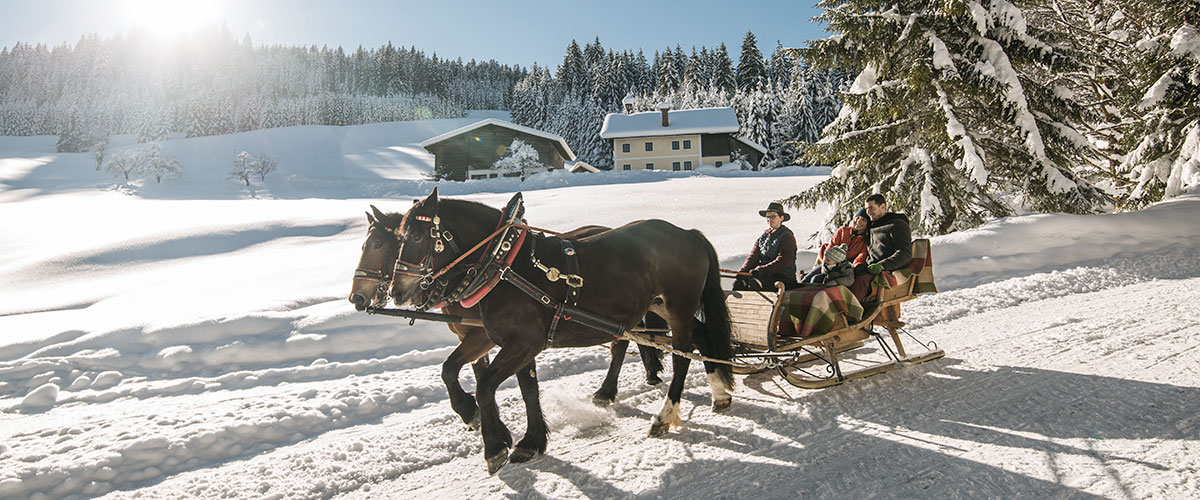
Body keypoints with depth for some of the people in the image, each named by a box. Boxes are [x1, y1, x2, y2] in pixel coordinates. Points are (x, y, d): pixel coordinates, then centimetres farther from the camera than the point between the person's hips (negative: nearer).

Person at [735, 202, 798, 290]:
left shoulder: (787, 237, -3)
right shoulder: (764, 236, 18)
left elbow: (781, 262, -16)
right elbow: (753, 257, 8)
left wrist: (760, 270, -27)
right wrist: (742, 272, -11)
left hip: (784, 278, -6)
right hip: (764, 276, 6)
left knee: (755, 282, -32)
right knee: (739, 283, -18)